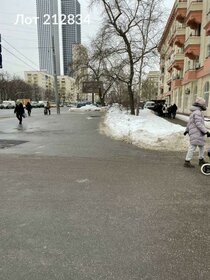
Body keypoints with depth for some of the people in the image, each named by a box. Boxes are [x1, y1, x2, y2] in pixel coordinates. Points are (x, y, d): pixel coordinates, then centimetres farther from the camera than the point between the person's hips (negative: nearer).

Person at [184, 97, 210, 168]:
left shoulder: (194, 112, 16)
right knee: (192, 147, -6)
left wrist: (186, 130, 36)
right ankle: (187, 162, 0)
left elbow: (189, 122, 26)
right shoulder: (197, 112, -16)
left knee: (201, 146, 19)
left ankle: (201, 160, 30)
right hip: (196, 133, -11)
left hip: (198, 134, 11)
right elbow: (199, 124, -24)